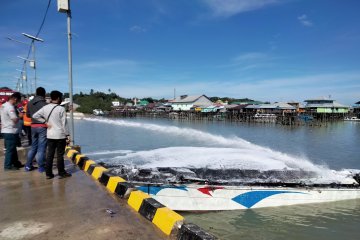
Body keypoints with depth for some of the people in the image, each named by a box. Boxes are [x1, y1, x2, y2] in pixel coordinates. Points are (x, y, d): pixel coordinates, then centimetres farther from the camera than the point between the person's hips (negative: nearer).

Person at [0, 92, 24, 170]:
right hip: (10, 131, -10)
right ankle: (7, 166, 8)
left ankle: (16, 163, 27)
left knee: (12, 148, 18)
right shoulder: (10, 107, -20)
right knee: (10, 149, 0)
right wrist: (20, 116, -6)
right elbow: (15, 120, -23)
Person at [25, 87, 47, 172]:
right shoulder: (44, 103, -14)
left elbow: (27, 115, 15)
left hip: (33, 126, 6)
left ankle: (28, 165, 22)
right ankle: (41, 167, 7)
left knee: (33, 146, 18)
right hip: (42, 127, -6)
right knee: (41, 148, 0)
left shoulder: (30, 103, 6)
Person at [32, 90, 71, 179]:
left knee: (49, 154, 10)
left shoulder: (45, 108, 3)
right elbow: (64, 123, -12)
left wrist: (45, 121, 3)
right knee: (60, 154, 3)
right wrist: (67, 135, -6)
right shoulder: (61, 109, -12)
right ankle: (61, 173, 11)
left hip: (50, 135, 5)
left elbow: (35, 116, 4)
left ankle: (48, 173, 15)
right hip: (60, 135, -5)